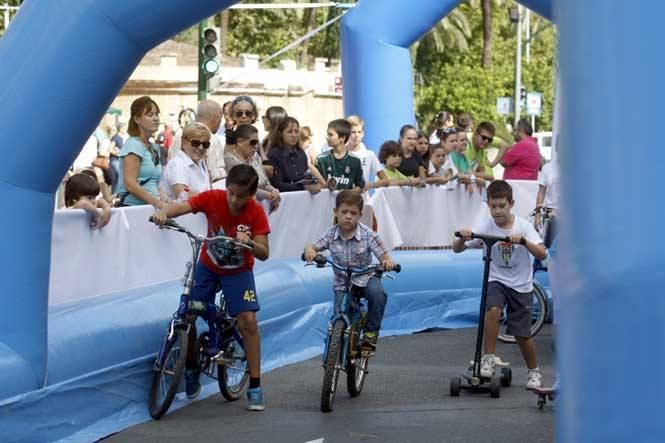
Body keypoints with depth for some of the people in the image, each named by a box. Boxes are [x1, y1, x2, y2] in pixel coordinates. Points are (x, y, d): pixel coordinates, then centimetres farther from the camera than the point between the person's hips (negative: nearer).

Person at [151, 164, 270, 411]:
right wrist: (163, 213, -55)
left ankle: (255, 386, -7)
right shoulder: (213, 198, -21)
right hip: (207, 266, 2)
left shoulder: (256, 213, -22)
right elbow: (182, 207, -33)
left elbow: (264, 253, -25)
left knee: (248, 321, -16)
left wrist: (249, 243, -46)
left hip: (238, 272, -2)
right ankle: (192, 369, 19)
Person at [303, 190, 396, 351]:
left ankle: (371, 332, -15)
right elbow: (313, 246, -1)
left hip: (365, 278, -2)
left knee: (377, 292, -34)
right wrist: (309, 250, -27)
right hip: (341, 283, 2)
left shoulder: (368, 235, -13)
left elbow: (384, 256, -15)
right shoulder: (331, 235, -6)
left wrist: (388, 262, -40)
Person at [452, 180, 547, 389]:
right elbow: (457, 249, -11)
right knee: (493, 309, -31)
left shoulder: (523, 226, -10)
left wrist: (524, 241, -36)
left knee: (522, 334, 2)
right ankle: (488, 358, -19)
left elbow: (542, 254, -20)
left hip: (521, 285, 0)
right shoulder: (485, 227, -8)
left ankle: (534, 372, 26)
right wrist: (462, 238, -33)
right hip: (496, 281, 0)